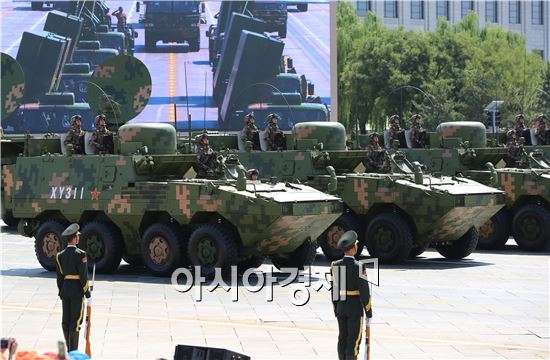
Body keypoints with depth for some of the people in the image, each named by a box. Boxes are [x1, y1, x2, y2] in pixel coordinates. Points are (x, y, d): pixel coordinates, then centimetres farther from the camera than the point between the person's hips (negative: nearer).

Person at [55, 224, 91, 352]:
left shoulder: (60, 255, 6)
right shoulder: (80, 254, -11)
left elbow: (59, 277, 10)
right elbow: (83, 276, -13)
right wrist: (88, 295, -8)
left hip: (65, 290, 6)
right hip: (77, 291, -6)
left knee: (66, 321, 9)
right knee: (75, 321, -3)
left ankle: (69, 350, 16)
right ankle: (73, 351, -3)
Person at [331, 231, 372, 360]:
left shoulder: (335, 265, 1)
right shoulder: (359, 267, -17)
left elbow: (334, 290, 7)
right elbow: (365, 293, -15)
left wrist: (336, 311, 16)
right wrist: (369, 314, -7)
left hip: (341, 306, 6)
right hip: (355, 308, -6)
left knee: (342, 338, 11)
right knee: (354, 340, -2)